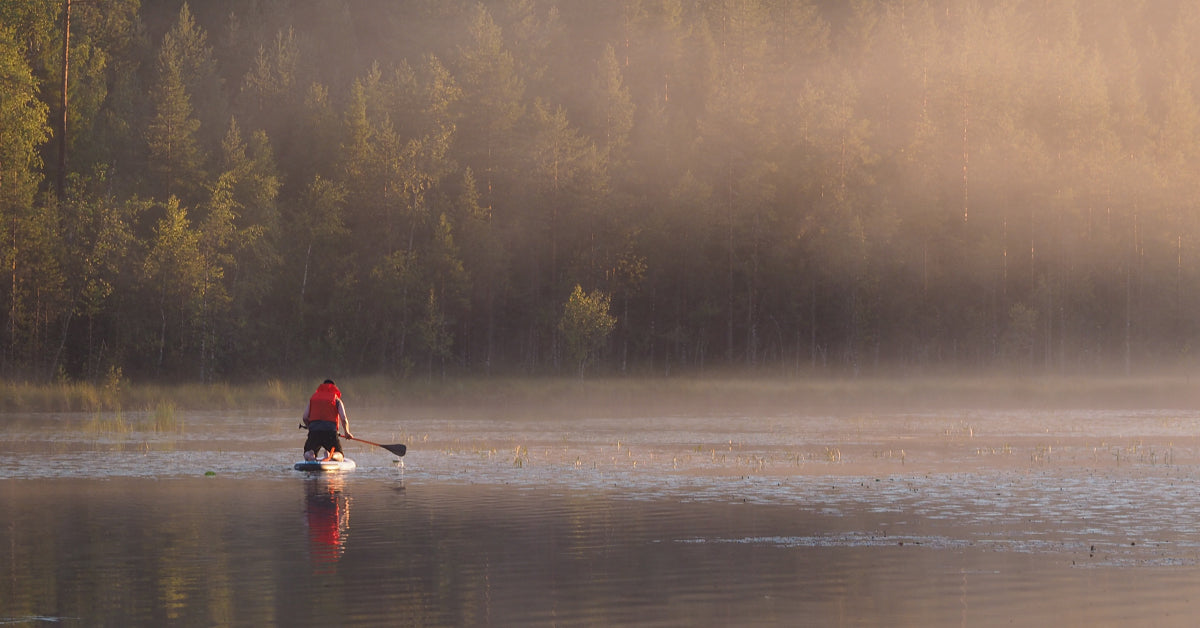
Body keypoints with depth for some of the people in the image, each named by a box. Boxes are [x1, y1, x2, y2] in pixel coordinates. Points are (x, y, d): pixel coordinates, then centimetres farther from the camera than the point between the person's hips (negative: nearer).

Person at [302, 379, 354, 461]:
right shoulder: (337, 400, 14)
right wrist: (347, 432, 18)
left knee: (307, 454, 19)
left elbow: (305, 418, 10)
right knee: (339, 456, 13)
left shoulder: (313, 398, 20)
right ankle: (330, 456, -25)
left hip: (314, 431, 1)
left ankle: (310, 456, -21)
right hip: (331, 431, -1)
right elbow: (343, 419, 2)